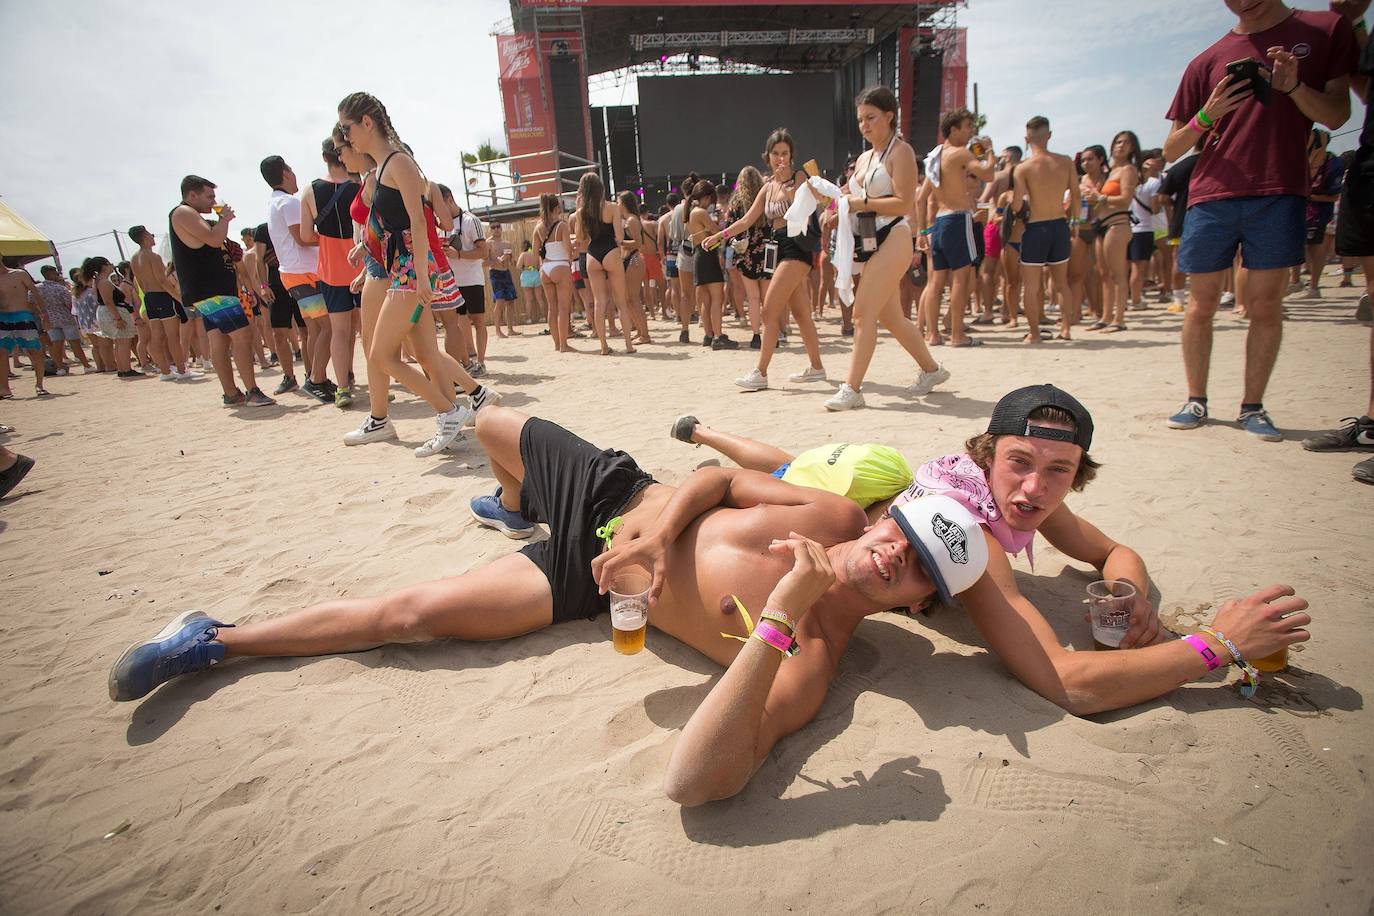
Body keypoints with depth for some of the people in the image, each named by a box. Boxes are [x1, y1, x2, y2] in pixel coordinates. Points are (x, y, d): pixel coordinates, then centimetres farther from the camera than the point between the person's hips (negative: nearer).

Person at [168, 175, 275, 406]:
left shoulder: (194, 216, 24)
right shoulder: (184, 213, -8)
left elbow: (212, 245, 31)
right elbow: (214, 239, -20)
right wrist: (224, 218, -4)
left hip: (213, 289, 11)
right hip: (210, 290, -11)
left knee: (219, 339, 7)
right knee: (242, 335, -16)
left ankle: (231, 394, 8)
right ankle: (252, 392, -17)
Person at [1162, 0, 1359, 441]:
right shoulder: (1207, 62, 12)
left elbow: (1336, 116, 5)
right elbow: (1171, 150, 10)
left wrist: (1293, 85, -11)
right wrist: (1206, 116, -9)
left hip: (1279, 194, -1)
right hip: (1212, 194, 1)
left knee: (1265, 306, -2)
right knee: (1201, 305, 0)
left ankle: (1253, 406, 5)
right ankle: (1196, 401, 10)